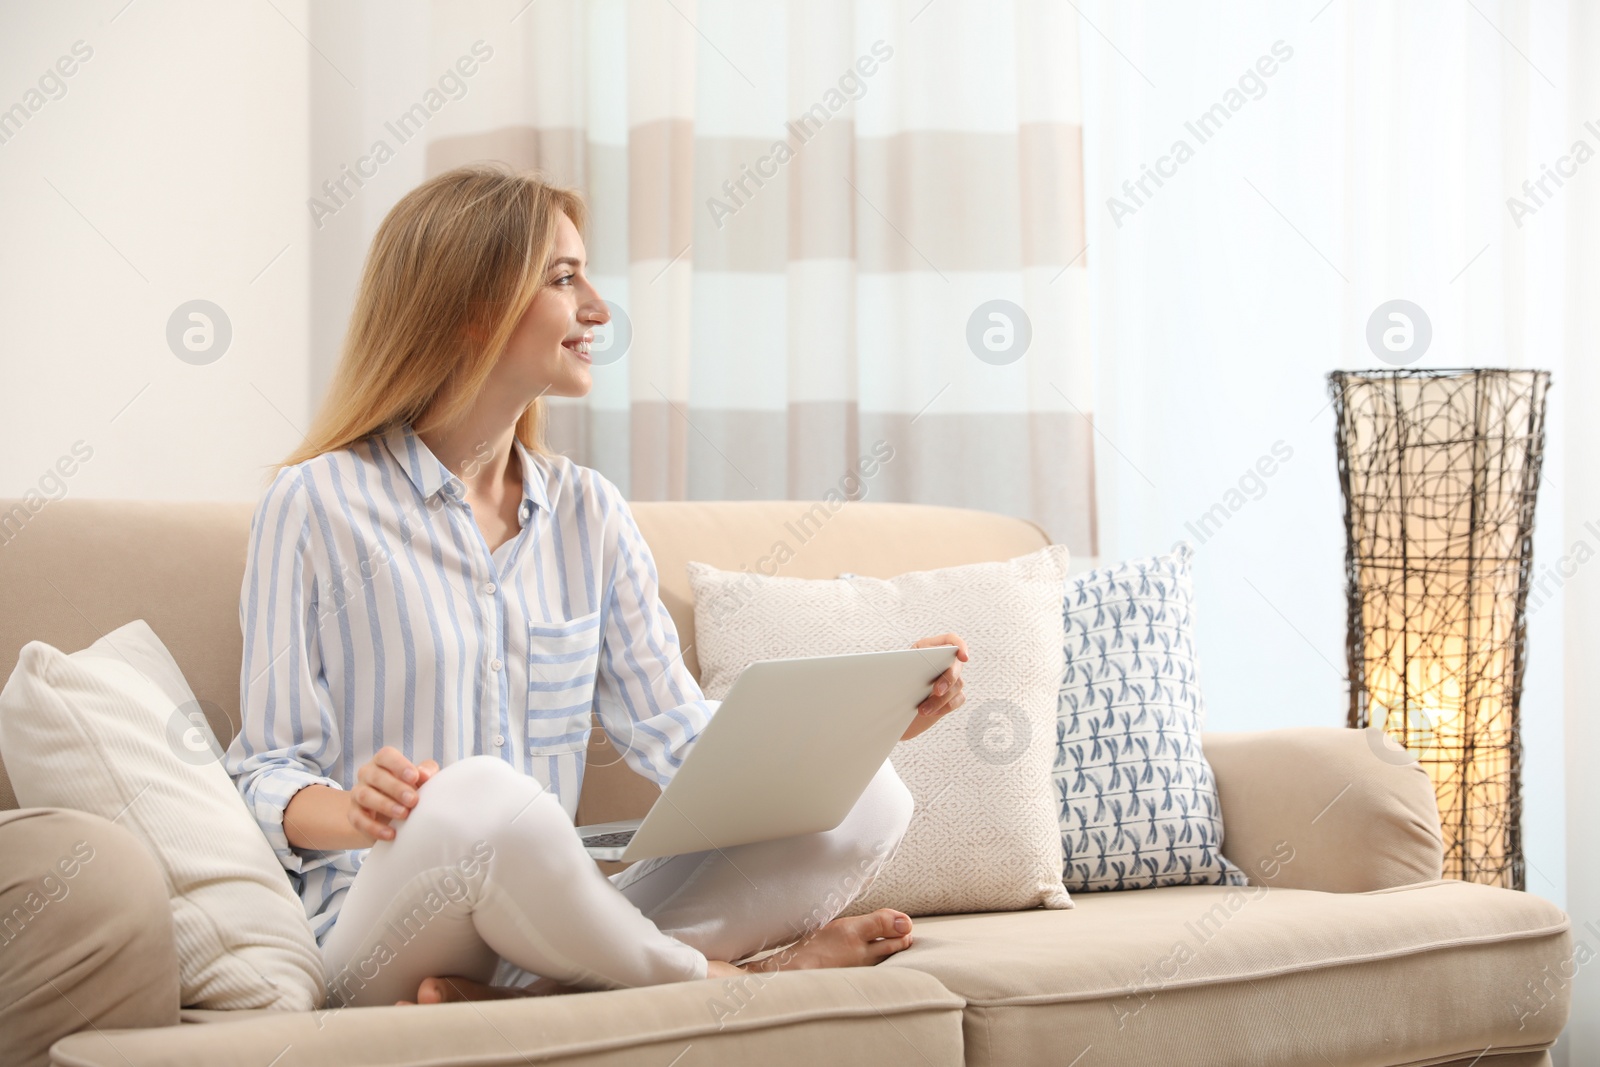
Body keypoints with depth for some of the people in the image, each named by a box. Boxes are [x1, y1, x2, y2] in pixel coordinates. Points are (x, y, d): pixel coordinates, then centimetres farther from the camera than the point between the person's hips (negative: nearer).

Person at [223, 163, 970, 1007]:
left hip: (546, 917, 6)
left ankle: (522, 991, -23)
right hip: (375, 928, -5)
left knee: (865, 799, -12)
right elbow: (267, 776, -4)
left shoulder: (588, 512, 13)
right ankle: (726, 974, -13)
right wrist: (353, 810, -27)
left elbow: (682, 739, 7)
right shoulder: (316, 505, -3)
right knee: (482, 794, -40)